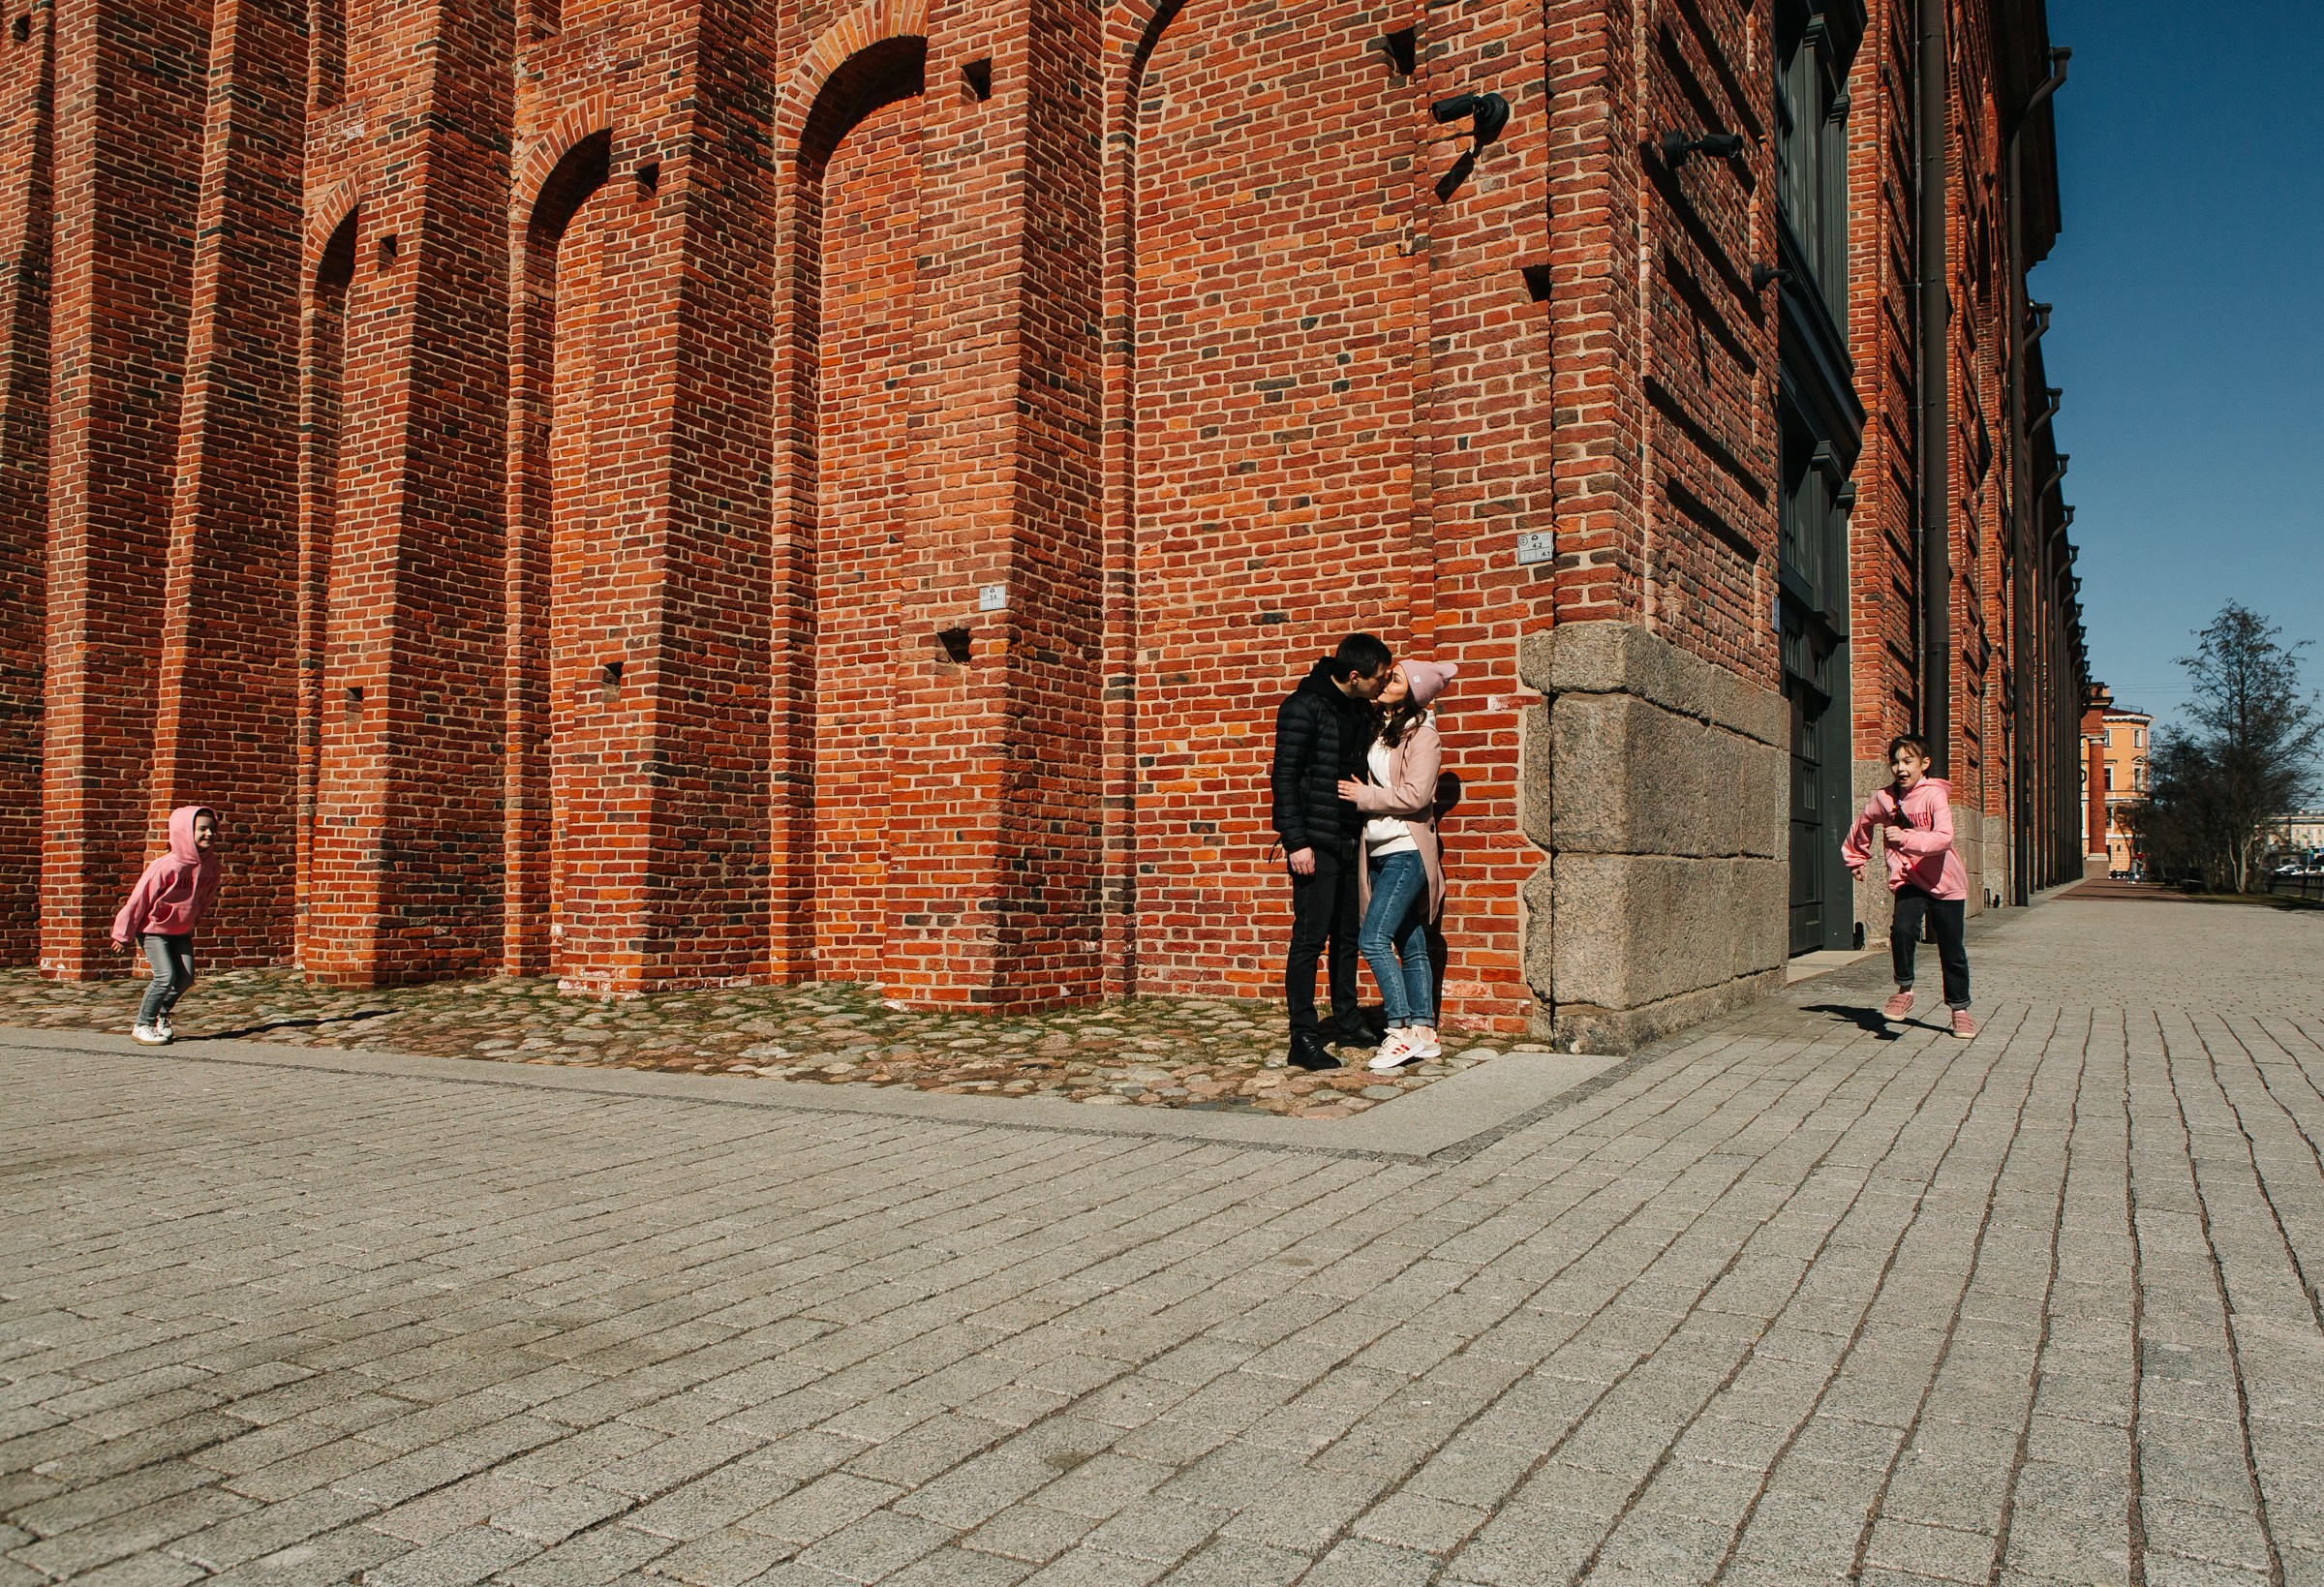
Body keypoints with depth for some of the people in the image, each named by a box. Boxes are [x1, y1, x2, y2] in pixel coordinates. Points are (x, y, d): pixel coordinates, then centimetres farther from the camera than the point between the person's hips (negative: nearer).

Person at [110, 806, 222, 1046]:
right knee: (166, 976, -15)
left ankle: (161, 1017, 24)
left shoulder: (210, 864, -9)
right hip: (153, 929, -6)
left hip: (181, 930, 6)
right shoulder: (166, 866, -26)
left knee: (186, 977, 1)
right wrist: (125, 936, -9)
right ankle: (143, 1025, 1)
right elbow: (139, 899, -17)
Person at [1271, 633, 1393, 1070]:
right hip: (1315, 844, -8)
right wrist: (1296, 842, -18)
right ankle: (1304, 1038, -2)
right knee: (1310, 938, -6)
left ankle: (1346, 1020, 28)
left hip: (1348, 841, 8)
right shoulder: (1305, 706, -12)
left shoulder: (1359, 710, 12)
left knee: (1348, 935, 15)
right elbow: (1284, 777, -14)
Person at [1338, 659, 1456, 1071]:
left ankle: (1403, 1032, -8)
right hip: (1379, 852, 8)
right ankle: (1424, 1033, 14)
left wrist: (1364, 796, -10)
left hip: (1407, 851, -8)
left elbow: (1415, 795, -17)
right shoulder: (1378, 729, 13)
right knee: (1410, 946, 10)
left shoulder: (1422, 735, -9)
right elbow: (1367, 782, 19)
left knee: (1373, 940, -14)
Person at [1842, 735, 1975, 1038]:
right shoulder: (1884, 799, 0)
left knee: (1952, 950, 5)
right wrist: (1855, 858, 29)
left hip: (1944, 882, -2)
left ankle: (1960, 1009, 23)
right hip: (1908, 880, 2)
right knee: (1902, 929, -24)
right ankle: (1904, 990, -6)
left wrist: (1907, 838, -40)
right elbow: (1861, 827, 21)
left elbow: (1944, 838, -28)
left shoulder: (1935, 795, -13)